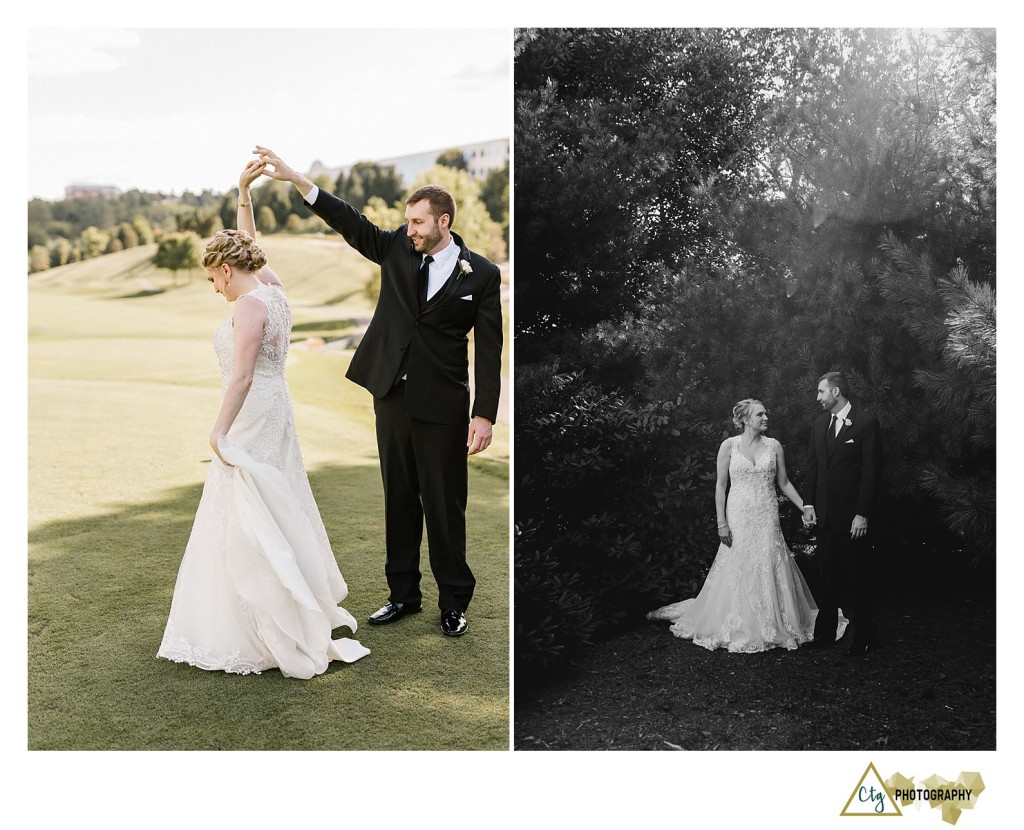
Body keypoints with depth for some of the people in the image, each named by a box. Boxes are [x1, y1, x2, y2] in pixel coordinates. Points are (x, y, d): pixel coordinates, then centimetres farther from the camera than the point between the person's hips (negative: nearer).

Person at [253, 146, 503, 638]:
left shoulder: (481, 274, -5)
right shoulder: (396, 250, 5)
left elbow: (488, 351, -7)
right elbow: (349, 222, -5)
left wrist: (484, 414, -13)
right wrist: (293, 178, -16)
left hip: (442, 405, -4)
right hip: (393, 396, 4)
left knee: (444, 506, 3)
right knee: (399, 501, 12)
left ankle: (454, 601, 18)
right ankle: (403, 595, 25)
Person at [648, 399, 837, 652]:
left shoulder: (774, 446, 5)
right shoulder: (729, 446, -2)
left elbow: (784, 483, 10)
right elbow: (721, 486, -1)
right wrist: (721, 523, -6)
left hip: (767, 518, 2)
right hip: (739, 517, -2)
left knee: (769, 570, 2)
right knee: (738, 571, 2)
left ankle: (771, 626, 14)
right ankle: (738, 629, 14)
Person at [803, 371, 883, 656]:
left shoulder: (866, 422, -9)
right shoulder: (820, 424, 10)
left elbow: (872, 470, -12)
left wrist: (862, 514, -14)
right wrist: (810, 503, 6)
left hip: (853, 515, -6)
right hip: (825, 514, 6)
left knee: (857, 579, 4)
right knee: (828, 577, 12)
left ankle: (864, 637, 15)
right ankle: (825, 631, 21)